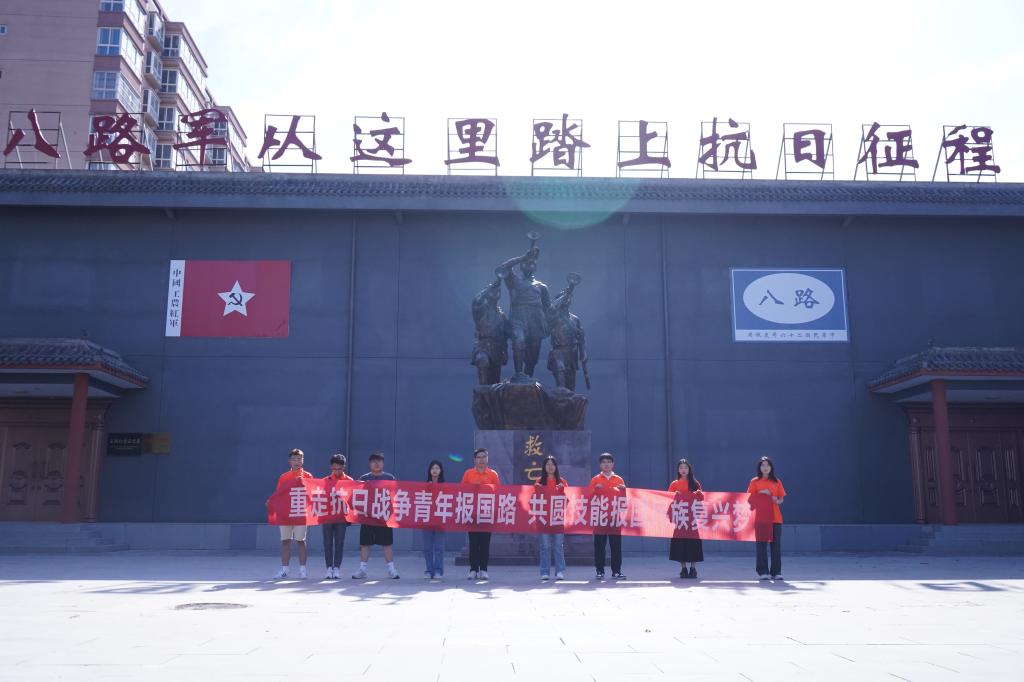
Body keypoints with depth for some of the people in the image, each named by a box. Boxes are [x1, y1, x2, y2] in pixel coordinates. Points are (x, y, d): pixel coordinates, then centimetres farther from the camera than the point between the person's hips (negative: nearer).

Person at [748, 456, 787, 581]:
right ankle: (763, 572, 4)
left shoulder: (777, 482, 10)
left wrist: (777, 500, -10)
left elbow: (781, 499, 12)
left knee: (776, 545, 0)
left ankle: (776, 572, 7)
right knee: (761, 545, -2)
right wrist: (761, 493, -12)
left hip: (775, 517, 2)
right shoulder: (755, 481, 4)